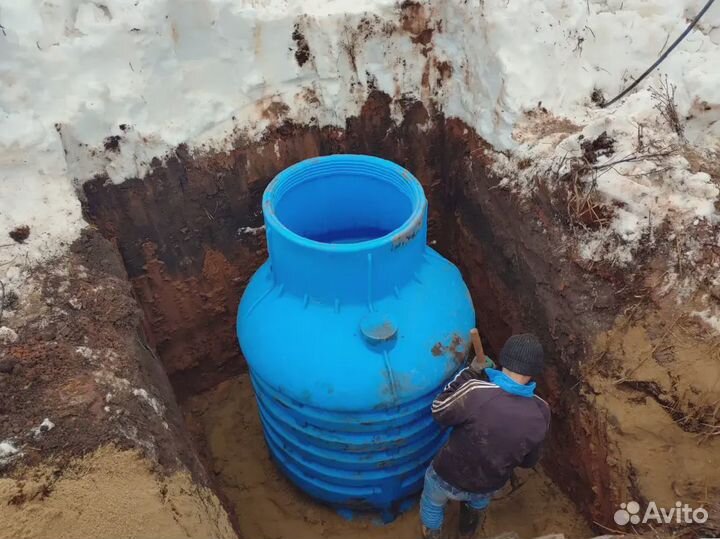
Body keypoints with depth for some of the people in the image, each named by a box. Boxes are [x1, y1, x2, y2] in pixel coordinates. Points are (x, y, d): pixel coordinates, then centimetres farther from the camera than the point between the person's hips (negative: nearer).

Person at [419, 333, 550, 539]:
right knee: (478, 501, 40)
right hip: (489, 484, 4)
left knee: (433, 504, 32)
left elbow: (440, 411, -16)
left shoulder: (476, 392, -37)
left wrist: (470, 372, -13)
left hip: (449, 476, -3)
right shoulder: (541, 413, -21)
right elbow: (528, 460, -4)